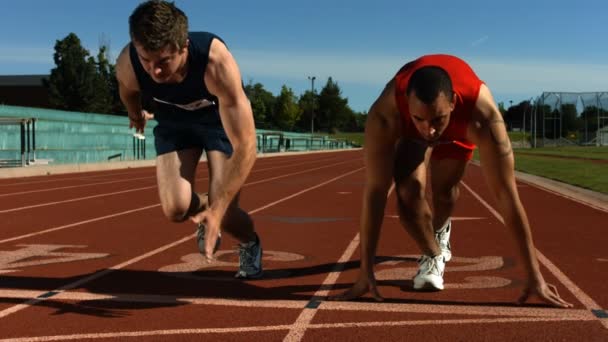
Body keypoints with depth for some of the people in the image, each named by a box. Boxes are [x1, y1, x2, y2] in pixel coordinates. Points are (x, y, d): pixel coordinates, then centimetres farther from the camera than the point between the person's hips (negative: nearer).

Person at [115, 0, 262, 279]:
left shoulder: (216, 62, -42)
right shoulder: (127, 64, -30)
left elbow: (245, 147, -40)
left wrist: (217, 210, -43)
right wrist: (136, 114, 21)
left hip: (222, 118, -2)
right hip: (173, 121, 3)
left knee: (223, 214, -14)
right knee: (175, 209, -18)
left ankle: (250, 244, 23)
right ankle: (203, 209, 21)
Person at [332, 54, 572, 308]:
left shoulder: (481, 115, -47)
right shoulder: (385, 115, -46)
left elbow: (506, 195, -44)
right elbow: (375, 191, -42)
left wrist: (535, 276, -42)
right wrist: (366, 272, -40)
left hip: (460, 124, 0)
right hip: (408, 128, 0)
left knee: (445, 192, 9)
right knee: (408, 190, -21)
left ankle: (439, 231, 47)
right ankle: (433, 255, 6)